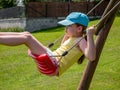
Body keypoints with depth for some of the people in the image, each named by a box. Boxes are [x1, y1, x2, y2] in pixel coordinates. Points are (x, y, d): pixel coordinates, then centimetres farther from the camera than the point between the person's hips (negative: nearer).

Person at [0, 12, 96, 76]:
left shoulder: (81, 41, -8)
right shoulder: (72, 38, 20)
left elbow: (91, 57, -27)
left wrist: (90, 36, -28)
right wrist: (67, 32, 30)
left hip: (53, 66, -10)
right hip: (50, 60, 10)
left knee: (27, 38, -20)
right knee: (26, 34, 6)